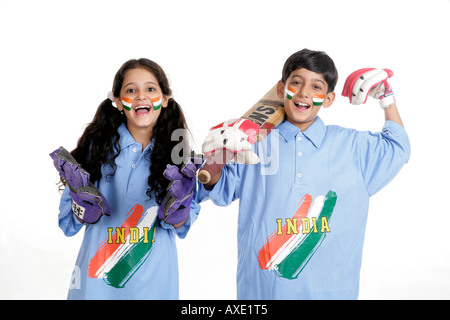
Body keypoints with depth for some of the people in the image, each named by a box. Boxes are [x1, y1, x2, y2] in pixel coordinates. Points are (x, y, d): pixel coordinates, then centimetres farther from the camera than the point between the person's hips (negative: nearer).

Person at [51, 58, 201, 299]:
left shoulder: (176, 151, -5)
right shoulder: (97, 144, -6)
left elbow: (181, 226, -1)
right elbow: (70, 221, -2)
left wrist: (177, 207, -20)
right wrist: (84, 202, -21)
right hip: (98, 271, 0)